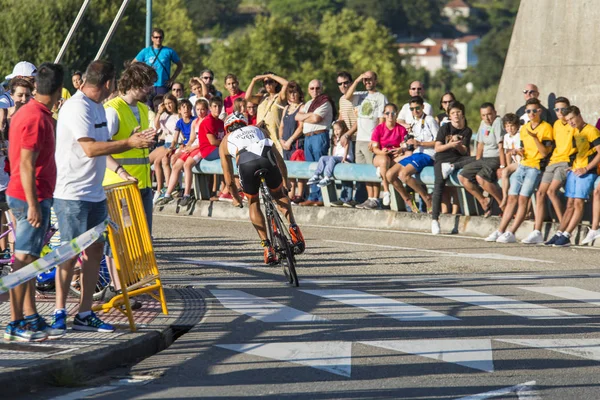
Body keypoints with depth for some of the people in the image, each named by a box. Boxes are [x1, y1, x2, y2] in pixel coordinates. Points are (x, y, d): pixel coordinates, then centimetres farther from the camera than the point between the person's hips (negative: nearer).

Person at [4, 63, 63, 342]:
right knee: (24, 261, -8)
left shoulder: (28, 113, 13)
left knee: (28, 260, 13)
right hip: (31, 197, -10)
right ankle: (15, 324, -6)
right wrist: (33, 205, -23)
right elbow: (26, 165, -22)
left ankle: (31, 319, 19)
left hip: (24, 196, 10)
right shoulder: (37, 119, -18)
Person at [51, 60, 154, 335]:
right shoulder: (77, 107, -16)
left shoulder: (97, 107, 15)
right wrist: (130, 143, -21)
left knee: (95, 249, 8)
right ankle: (60, 313, 4)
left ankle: (85, 314, 13)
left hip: (95, 193, 9)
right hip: (72, 194, -9)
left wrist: (120, 170, 12)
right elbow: (90, 148, -23)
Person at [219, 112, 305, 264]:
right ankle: (293, 226, 6)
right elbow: (279, 159, 39)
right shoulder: (259, 130, 39)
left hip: (246, 163, -1)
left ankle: (267, 247, 12)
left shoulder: (225, 142, 35)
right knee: (279, 195, 29)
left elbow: (228, 179, 34)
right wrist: (285, 182, 51)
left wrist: (236, 198, 49)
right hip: (267, 160, 1)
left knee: (253, 203, 22)